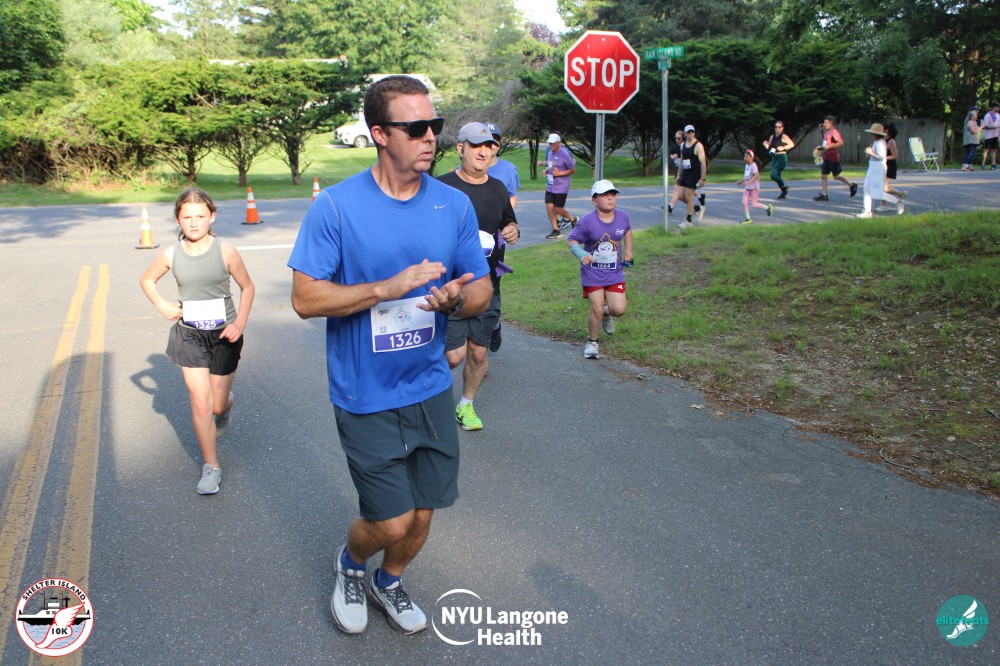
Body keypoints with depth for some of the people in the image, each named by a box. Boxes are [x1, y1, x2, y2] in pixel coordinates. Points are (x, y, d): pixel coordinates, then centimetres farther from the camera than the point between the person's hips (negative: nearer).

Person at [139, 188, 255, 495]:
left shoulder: (226, 252, -12)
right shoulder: (171, 255, -6)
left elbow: (247, 287, -1)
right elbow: (146, 280, 13)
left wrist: (240, 323, -11)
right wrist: (163, 306, -2)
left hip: (224, 335, -1)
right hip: (189, 335, 1)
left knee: (218, 404, 10)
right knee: (200, 404, -5)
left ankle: (227, 404, 50)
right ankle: (211, 466, 10)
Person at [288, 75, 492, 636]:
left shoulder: (456, 205, -1)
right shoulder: (336, 206, -13)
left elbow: (482, 289, 5)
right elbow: (306, 298, -13)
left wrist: (456, 298, -19)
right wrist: (388, 287, -25)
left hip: (431, 389, 4)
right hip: (366, 398, -4)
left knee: (422, 515, 14)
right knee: (392, 522, -1)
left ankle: (389, 582, 46)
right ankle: (351, 564, 36)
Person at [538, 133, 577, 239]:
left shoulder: (564, 154, -13)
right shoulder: (550, 153, 10)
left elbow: (573, 170, -11)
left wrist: (559, 173, -19)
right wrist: (546, 170, 4)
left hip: (561, 187, -7)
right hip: (550, 186, 7)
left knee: (558, 209, -3)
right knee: (549, 207, 0)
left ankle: (573, 219, 26)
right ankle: (556, 231, 10)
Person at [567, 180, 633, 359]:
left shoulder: (622, 217, -3)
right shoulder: (587, 221, -16)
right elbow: (571, 240, -10)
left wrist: (628, 249, 10)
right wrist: (581, 255, -27)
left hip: (615, 272, 3)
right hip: (592, 273, -3)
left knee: (619, 309, -7)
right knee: (596, 309, -7)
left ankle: (606, 313, 32)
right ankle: (592, 343, 17)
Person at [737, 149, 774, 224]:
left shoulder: (753, 165, -16)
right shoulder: (746, 166, 10)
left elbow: (756, 176, -27)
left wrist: (748, 182, -35)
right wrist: (742, 181, 12)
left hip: (754, 187, -8)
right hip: (747, 188, 8)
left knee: (753, 204, -4)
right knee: (744, 203, -1)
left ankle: (768, 207, 18)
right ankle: (747, 219, 6)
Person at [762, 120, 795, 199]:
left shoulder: (784, 137, -7)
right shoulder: (772, 137, 11)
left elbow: (792, 144, -12)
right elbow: (769, 147, 15)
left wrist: (783, 148, -23)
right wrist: (766, 145, -6)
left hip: (782, 158, -7)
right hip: (774, 158, 7)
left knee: (773, 175, -18)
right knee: (777, 176, 10)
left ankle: (784, 187, 3)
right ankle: (784, 192, 23)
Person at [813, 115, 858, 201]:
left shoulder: (834, 132, -13)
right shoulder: (826, 132, 13)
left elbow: (841, 143, -23)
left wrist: (828, 147, -26)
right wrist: (821, 147, 9)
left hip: (833, 158, -9)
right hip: (826, 158, 9)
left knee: (836, 176, 2)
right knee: (824, 175, 2)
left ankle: (852, 185, 21)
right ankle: (824, 195, 2)